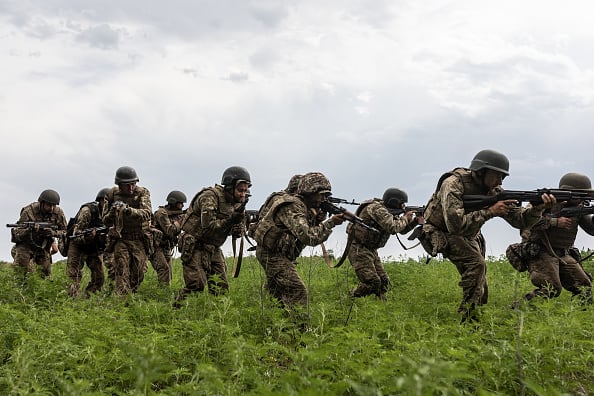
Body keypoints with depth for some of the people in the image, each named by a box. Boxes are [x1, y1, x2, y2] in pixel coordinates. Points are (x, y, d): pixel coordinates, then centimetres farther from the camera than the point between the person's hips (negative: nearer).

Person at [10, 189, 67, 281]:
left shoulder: (58, 213, -14)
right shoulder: (29, 211, -24)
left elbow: (65, 231, -4)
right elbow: (16, 233, -22)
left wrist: (54, 233, -26)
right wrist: (29, 230, -43)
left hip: (44, 247, 4)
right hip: (26, 245, -3)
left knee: (46, 274, 5)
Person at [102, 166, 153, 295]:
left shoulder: (142, 193, -5)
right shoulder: (112, 195, 0)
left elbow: (147, 213, -22)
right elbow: (106, 221, 3)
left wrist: (129, 211, -39)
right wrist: (113, 212, -19)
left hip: (140, 241, 0)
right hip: (120, 240, 0)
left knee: (138, 276, 6)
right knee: (122, 275, -11)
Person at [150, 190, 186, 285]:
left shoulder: (176, 214, 9)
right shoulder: (161, 213, -15)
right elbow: (170, 231, -24)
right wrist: (180, 220, -17)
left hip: (167, 248, 8)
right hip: (157, 248, -8)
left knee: (168, 276, 7)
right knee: (164, 269, -22)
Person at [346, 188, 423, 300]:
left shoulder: (389, 212, 12)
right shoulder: (377, 208, -19)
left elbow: (402, 229, 19)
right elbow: (393, 227, -29)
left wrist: (416, 221, 3)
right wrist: (405, 218, -12)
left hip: (371, 250, 10)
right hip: (359, 249, -10)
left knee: (384, 281, 5)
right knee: (372, 282, -18)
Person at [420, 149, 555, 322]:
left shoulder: (494, 191, -10)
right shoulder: (453, 184, -29)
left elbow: (519, 219, -12)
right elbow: (455, 224, -39)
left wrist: (538, 208, -33)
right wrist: (489, 212, -38)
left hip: (468, 237, 7)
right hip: (440, 235, -7)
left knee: (480, 291, 5)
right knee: (476, 262, -29)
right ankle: (468, 318, -22)